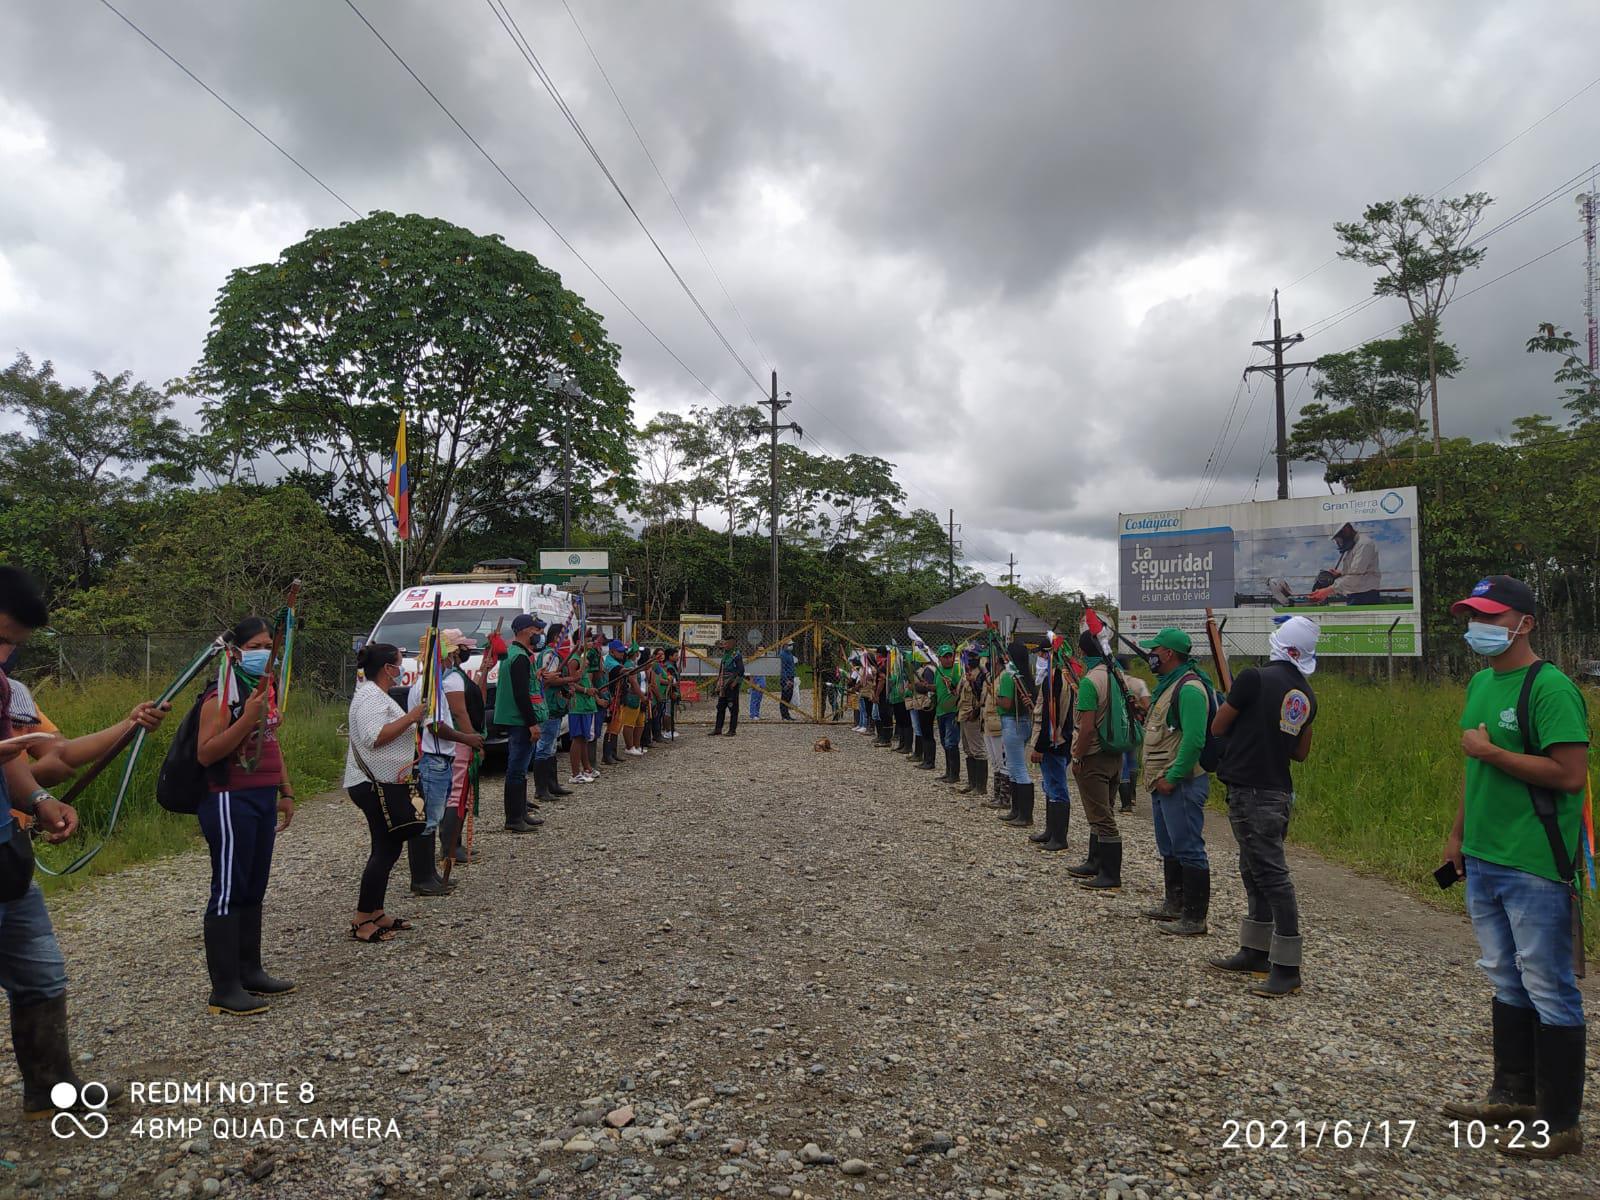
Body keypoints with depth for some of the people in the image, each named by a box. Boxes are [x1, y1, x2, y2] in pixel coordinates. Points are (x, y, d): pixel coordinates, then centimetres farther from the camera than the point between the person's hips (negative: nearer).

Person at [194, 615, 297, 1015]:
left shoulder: (266, 689, 13)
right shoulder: (221, 696, -12)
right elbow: (205, 753, -19)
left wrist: (286, 793, 20)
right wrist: (247, 717, -27)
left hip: (263, 799, 8)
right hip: (230, 801, -8)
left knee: (254, 890, 15)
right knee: (229, 892, -3)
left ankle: (249, 971, 25)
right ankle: (224, 989, 4)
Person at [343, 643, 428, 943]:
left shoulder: (376, 695, 18)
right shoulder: (370, 697, -16)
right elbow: (375, 737, -28)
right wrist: (410, 717, -24)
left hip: (384, 784, 11)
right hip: (375, 786, -11)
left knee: (387, 848, 13)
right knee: (385, 849, -9)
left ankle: (376, 914, 20)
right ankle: (362, 922, -4)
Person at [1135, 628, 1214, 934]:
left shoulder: (1189, 688, -17)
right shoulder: (1167, 684, 16)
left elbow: (1194, 740, -25)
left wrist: (1172, 778, -23)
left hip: (1180, 783, -11)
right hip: (1163, 782, 11)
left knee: (1188, 849, -5)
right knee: (1169, 848, 19)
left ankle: (1194, 918, 1)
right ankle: (1174, 904, 31)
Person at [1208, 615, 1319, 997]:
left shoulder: (1255, 678, -15)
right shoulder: (1306, 694, 9)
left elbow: (1217, 727, -7)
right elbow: (1301, 753, 16)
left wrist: (1234, 705, 12)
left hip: (1250, 792, -9)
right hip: (1280, 791, 9)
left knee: (1272, 876, -7)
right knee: (1255, 871, 18)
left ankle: (1287, 969, -3)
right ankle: (1255, 953, 27)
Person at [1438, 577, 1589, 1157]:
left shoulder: (1550, 687, -15)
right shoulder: (1481, 683, 12)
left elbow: (1571, 774, -22)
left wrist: (1490, 751, -18)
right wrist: (1458, 833, 18)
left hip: (1535, 868, -9)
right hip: (1483, 862, 9)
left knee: (1549, 991, 2)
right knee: (1507, 983, 18)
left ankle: (1560, 1123, 13)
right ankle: (1514, 1096, 32)